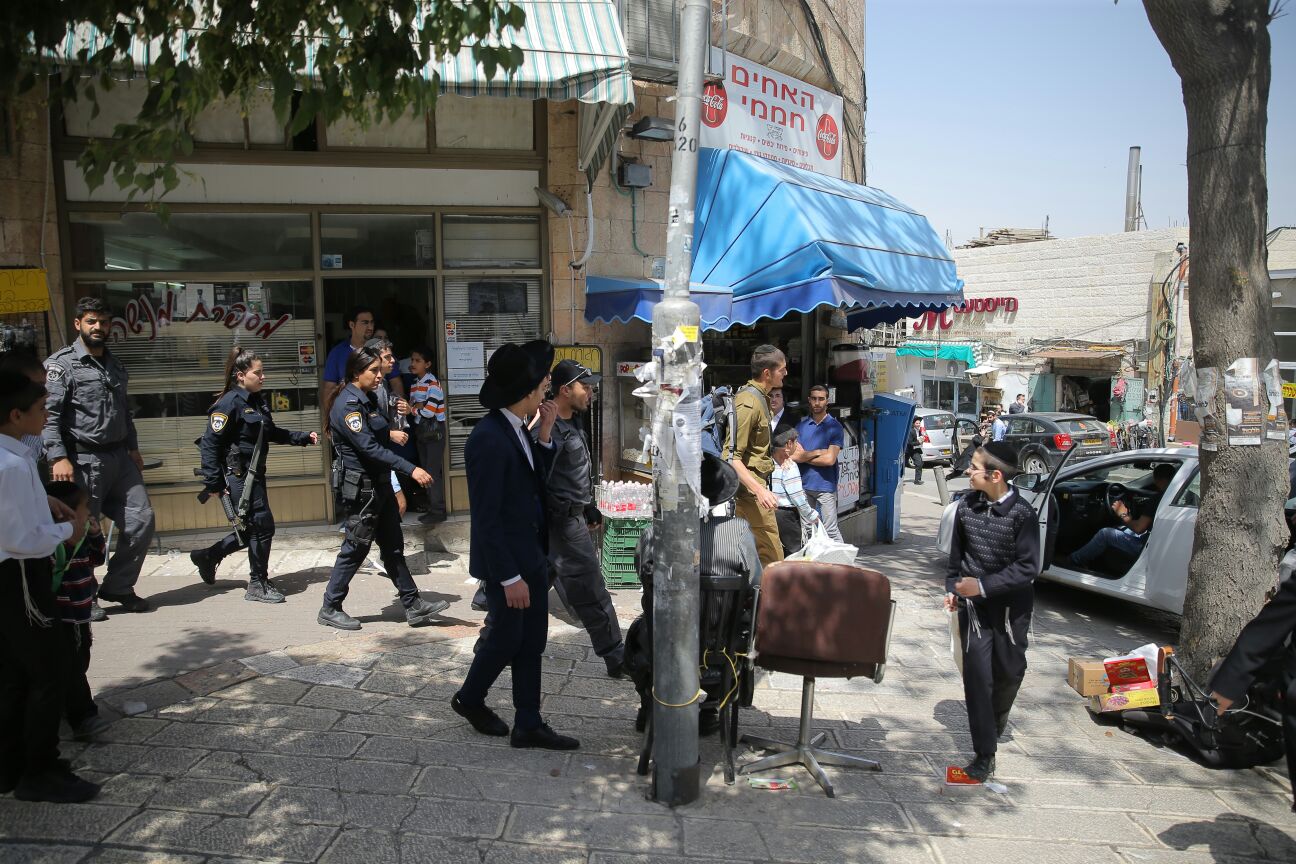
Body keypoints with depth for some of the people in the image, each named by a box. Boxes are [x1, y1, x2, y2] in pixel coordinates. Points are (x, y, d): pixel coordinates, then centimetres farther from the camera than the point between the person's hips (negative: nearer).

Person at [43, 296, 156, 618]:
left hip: (120, 458, 7)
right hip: (83, 460, -7)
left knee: (141, 520, 6)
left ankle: (118, 587, 21)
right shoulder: (61, 364, -7)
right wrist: (58, 458, -23)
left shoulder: (115, 364, 15)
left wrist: (133, 448, 20)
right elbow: (49, 414, -15)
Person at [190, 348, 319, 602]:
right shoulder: (229, 403, -16)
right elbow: (210, 443, -17)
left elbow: (271, 433, 23)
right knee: (263, 525, -3)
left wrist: (303, 437, 14)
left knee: (254, 528, 15)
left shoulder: (257, 401, 10)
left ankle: (208, 556, 34)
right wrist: (213, 483, -18)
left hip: (254, 474, 9)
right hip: (237, 475, -9)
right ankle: (258, 585, 12)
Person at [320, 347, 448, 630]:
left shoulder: (368, 400, 11)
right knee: (355, 549, 2)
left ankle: (414, 606, 15)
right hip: (361, 487, -9)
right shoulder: (348, 404, -17)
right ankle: (329, 609, 17)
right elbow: (369, 447, -26)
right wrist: (410, 469, -28)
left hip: (380, 484, 9)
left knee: (393, 546, 10)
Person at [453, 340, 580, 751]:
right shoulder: (488, 439, -24)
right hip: (506, 561, -8)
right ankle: (469, 698, 36)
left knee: (532, 642, 14)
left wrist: (544, 435, -2)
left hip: (532, 554, 8)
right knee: (505, 638, 10)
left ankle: (528, 724, 25)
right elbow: (486, 518, -23)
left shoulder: (517, 429, 3)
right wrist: (509, 577, -20)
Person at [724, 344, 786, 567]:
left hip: (755, 482, 10)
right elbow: (731, 457, -23)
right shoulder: (749, 402, -18)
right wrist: (760, 490, -30)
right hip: (749, 485, -10)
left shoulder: (758, 396, 16)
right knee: (773, 562, -9)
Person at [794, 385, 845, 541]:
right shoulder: (801, 426, 10)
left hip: (826, 485, -4)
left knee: (830, 531, -3)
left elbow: (830, 459, -11)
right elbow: (795, 453, -1)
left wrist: (804, 456, -2)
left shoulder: (834, 426, -1)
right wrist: (818, 452, -11)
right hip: (804, 485, 4)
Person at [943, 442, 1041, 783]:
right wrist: (952, 588, 5)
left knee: (1009, 671, 14)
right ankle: (985, 753, 2)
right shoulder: (967, 506, -3)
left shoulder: (1022, 513, -16)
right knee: (977, 675, -4)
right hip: (973, 604, 2)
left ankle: (997, 715, 46)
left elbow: (1028, 567, -17)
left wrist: (983, 585, -23)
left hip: (1010, 604, -2)